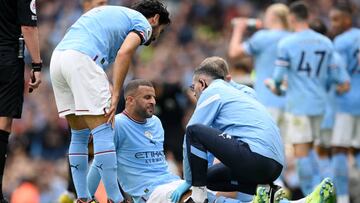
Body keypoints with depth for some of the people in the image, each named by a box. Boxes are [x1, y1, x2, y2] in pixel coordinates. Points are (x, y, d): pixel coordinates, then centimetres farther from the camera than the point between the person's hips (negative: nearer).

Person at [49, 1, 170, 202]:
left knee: (79, 134, 15)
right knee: (103, 132, -5)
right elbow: (124, 52, -8)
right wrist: (115, 95, -10)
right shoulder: (143, 23, 11)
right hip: (82, 59, -8)